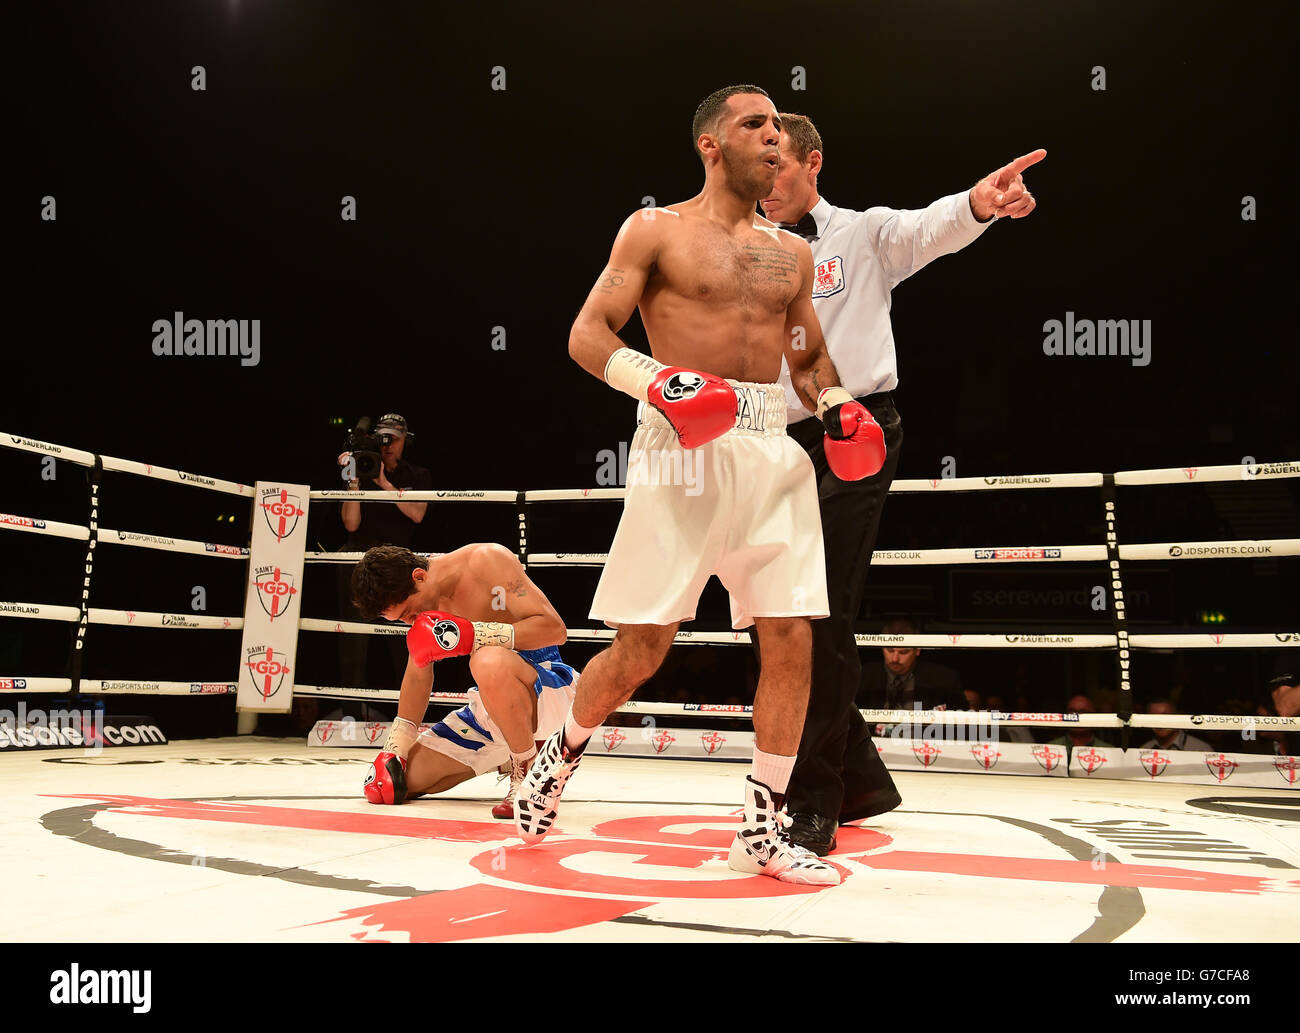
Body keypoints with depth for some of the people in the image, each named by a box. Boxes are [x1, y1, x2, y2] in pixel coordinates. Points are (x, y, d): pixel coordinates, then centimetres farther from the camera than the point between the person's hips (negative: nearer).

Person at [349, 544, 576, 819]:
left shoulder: (486, 559, -17)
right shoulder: (424, 601, 4)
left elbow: (555, 628, -24)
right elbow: (418, 675, 16)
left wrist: (469, 635, -31)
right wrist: (394, 750, 9)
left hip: (551, 686, -8)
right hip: (494, 705, 8)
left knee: (488, 662, -41)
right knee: (406, 779, 1)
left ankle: (528, 776, -20)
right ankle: (506, 757, 21)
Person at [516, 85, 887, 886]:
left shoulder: (792, 253, 19)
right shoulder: (656, 232, 5)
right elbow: (587, 335, 0)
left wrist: (835, 402, 6)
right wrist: (658, 382, -18)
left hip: (772, 455, 5)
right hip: (683, 447, -4)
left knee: (792, 640, -2)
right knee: (641, 648, -3)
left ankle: (763, 832, 12)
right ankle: (556, 758, 27)